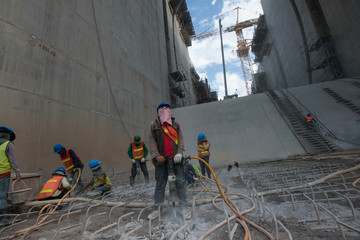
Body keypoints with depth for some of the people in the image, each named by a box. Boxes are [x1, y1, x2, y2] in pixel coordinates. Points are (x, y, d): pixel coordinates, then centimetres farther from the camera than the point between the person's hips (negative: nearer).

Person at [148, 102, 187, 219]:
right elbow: (152, 141, 1)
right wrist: (156, 155, -11)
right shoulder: (154, 125, 8)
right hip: (161, 158, -1)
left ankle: (183, 207, 16)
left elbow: (181, 139, 6)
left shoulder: (176, 124, 13)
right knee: (160, 184, 9)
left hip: (175, 158, 1)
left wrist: (179, 153, -8)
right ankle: (157, 208, 23)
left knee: (180, 182, 4)